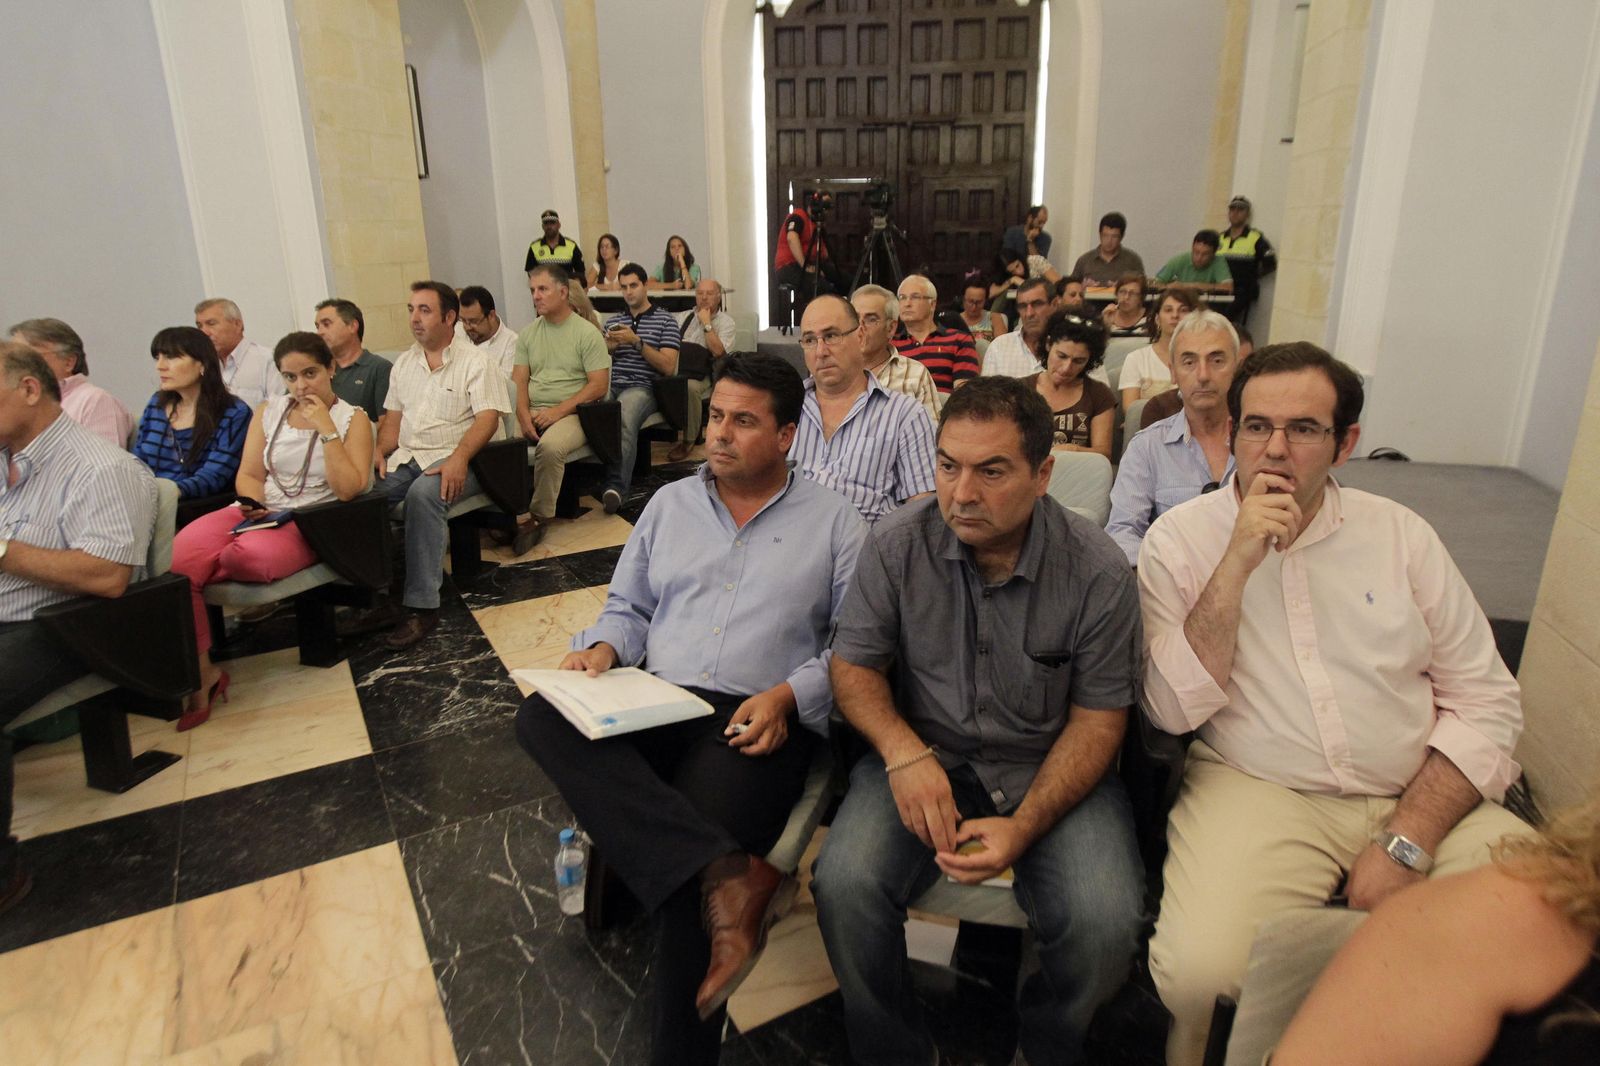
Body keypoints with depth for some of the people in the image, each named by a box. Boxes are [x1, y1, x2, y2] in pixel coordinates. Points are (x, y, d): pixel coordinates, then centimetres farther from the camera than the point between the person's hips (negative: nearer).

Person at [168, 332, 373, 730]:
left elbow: (348, 489, -12)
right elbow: (248, 475, 11)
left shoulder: (352, 418, 1)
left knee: (247, 555, -37)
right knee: (179, 554, -26)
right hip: (257, 512, 4)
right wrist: (253, 503, -11)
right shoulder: (268, 412, 15)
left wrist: (326, 429, -15)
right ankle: (201, 673, -13)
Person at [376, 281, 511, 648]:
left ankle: (422, 606, -33)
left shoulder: (474, 361, 0)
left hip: (452, 458, -5)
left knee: (423, 493, -36)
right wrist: (379, 451, -1)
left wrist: (459, 458, -27)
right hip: (405, 457, 6)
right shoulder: (404, 362, 20)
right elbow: (392, 418, 20)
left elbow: (488, 418, -11)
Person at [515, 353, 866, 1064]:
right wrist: (602, 648, 0)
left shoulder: (833, 521, 8)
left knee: (686, 869, -28)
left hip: (760, 722, -4)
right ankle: (729, 873, -36)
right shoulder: (670, 504, 19)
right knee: (541, 717, -27)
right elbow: (629, 608, 23)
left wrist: (787, 697, -13)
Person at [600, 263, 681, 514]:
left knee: (624, 418, -39)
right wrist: (608, 346, 1)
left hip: (642, 387, -5)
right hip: (610, 384, 5)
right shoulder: (613, 321, 25)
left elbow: (668, 367, 0)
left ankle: (616, 486, -44)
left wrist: (636, 341, -7)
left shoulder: (665, 320, 10)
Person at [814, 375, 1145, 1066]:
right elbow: (853, 665, 2)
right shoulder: (898, 544, -7)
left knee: (1104, 924, -24)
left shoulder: (1098, 571, -10)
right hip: (925, 756, 1)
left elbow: (1098, 719, -5)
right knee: (844, 886, -25)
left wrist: (1022, 827, -19)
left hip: (1048, 769, 0)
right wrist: (904, 752, -18)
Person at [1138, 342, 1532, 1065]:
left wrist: (1406, 843, -8)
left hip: (1419, 796, 4)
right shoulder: (1180, 538, -1)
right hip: (1256, 790, -3)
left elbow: (1487, 701, 4)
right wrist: (1237, 564, -19)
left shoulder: (1399, 533, 6)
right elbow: (1172, 710, -10)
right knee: (1199, 972, -27)